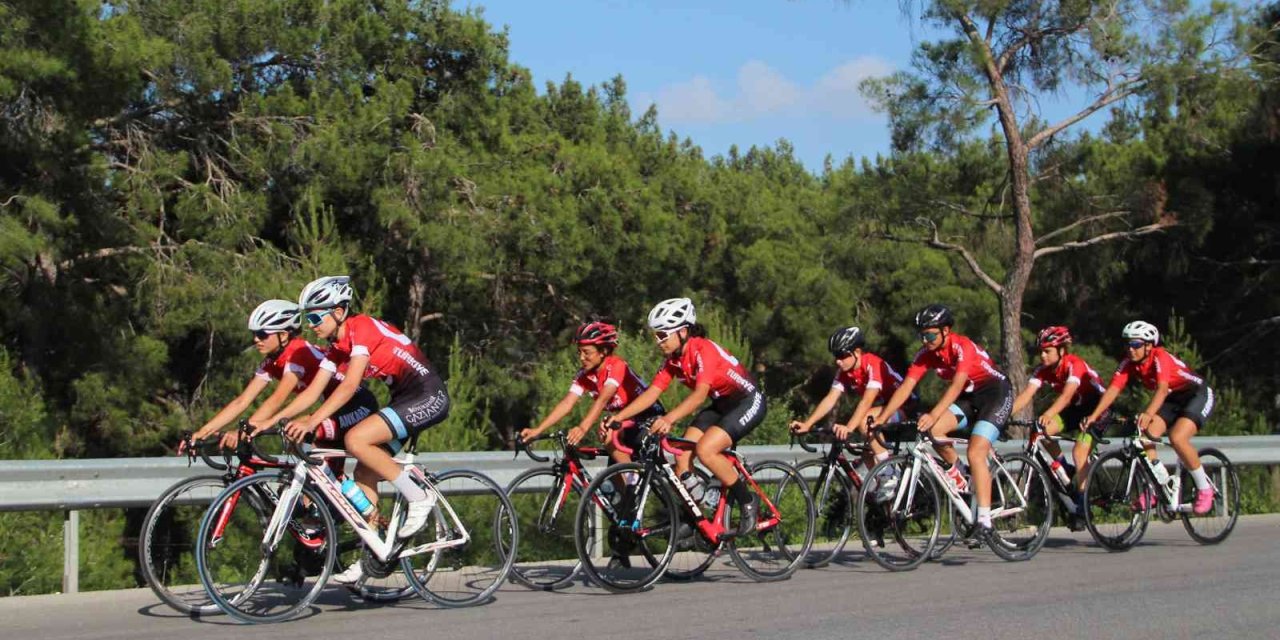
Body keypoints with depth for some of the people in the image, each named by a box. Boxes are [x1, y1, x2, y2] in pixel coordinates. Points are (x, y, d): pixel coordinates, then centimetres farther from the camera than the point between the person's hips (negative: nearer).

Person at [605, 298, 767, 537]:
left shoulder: (703, 350, -26)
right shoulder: (673, 360, -1)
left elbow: (700, 393, -39)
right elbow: (652, 393, -5)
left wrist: (669, 419, -52)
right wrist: (618, 417, -18)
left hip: (748, 401, -8)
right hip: (721, 404, 8)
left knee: (705, 449, -25)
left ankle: (748, 502, -7)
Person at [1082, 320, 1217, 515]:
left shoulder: (1160, 358, -30)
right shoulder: (1128, 363, -11)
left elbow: (1162, 388, -45)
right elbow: (1112, 389, -18)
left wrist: (1148, 414, -61)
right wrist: (1094, 416, -32)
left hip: (1197, 395, -7)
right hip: (1172, 399, 7)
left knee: (1177, 438, -28)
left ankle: (1204, 489, -10)